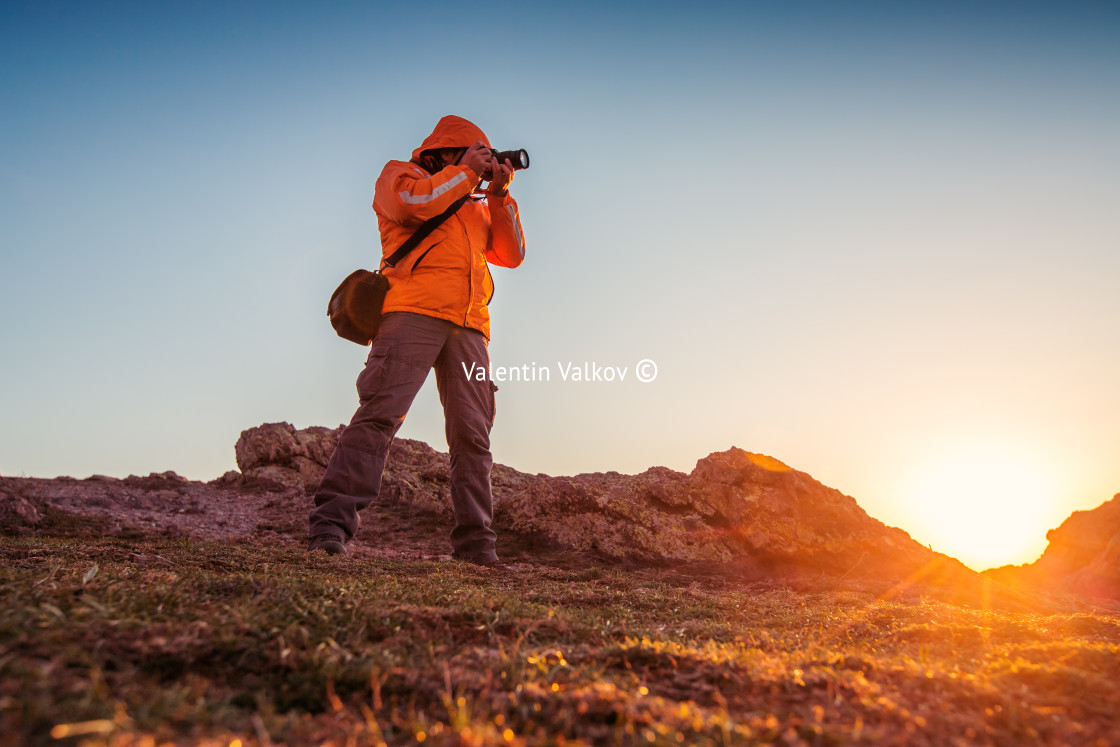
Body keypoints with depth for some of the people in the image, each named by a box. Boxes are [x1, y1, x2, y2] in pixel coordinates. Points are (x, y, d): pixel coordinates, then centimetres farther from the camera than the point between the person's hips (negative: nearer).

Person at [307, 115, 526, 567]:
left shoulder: (479, 205, 33)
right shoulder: (400, 175, 19)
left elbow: (512, 255, 20)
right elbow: (416, 201, -5)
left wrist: (500, 194, 13)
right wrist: (466, 172, 6)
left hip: (469, 326, 5)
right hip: (413, 311, -5)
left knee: (473, 435, -2)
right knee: (381, 412, -18)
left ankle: (474, 543, 0)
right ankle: (331, 527, -18)